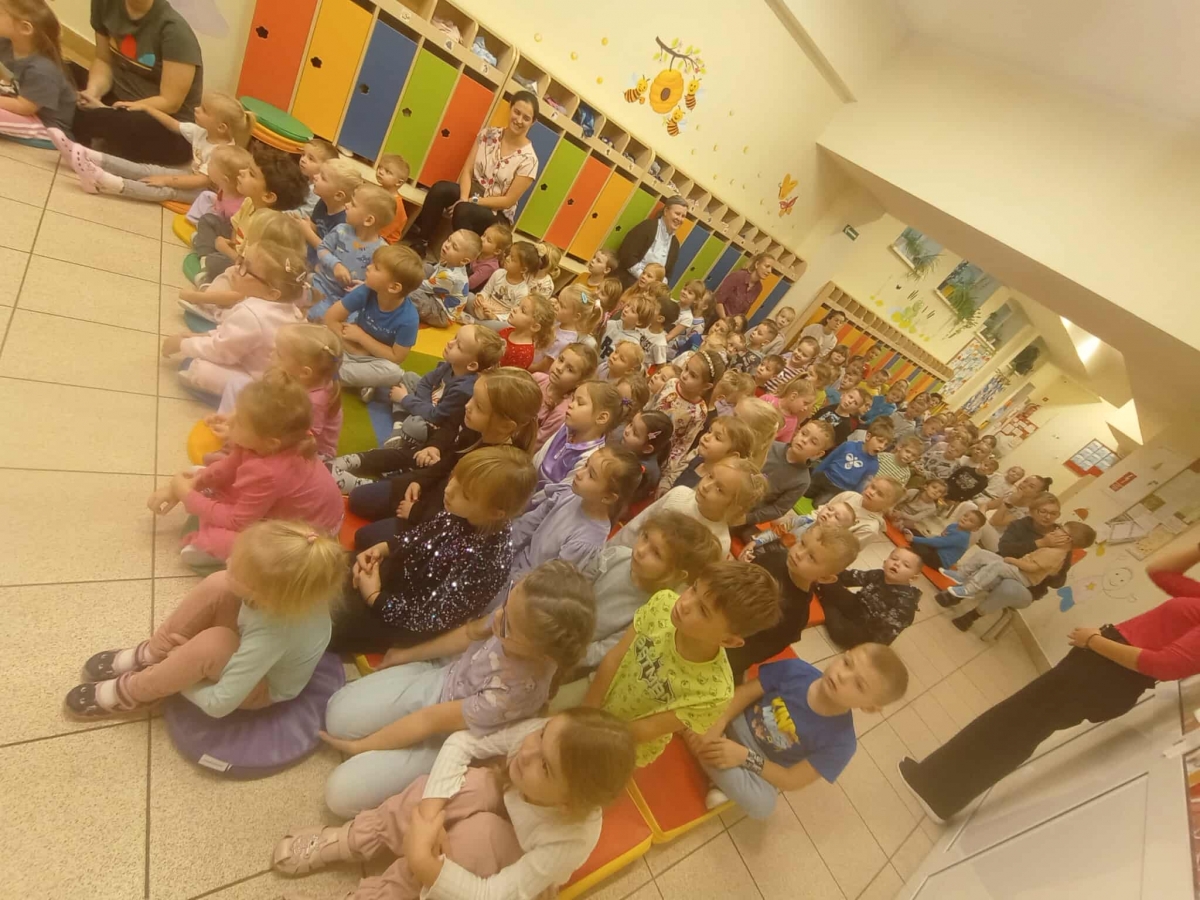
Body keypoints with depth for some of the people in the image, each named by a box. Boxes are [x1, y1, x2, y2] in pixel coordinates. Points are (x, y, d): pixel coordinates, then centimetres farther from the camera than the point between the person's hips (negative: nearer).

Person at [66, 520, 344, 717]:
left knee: (212, 643, -35)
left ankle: (131, 693, -2)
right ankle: (149, 655, 6)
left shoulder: (272, 635, -41)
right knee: (217, 586, -17)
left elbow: (218, 705, -29)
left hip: (262, 686, -6)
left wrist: (178, 675, -13)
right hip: (248, 639, 6)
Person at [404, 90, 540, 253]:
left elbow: (508, 200, -13)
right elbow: (467, 170, -1)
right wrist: (464, 198, -21)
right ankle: (419, 243, -13)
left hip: (497, 215, -4)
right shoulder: (489, 134, 1)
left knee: (463, 211, -36)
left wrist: (472, 201, -19)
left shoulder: (528, 159, -11)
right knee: (440, 189, -27)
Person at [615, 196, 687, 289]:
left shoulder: (675, 243, 14)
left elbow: (669, 271, 18)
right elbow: (627, 255, -13)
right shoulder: (647, 226, -5)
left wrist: (660, 282, -4)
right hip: (627, 283, -5)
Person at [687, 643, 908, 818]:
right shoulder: (795, 670, -23)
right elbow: (744, 692, -13)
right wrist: (715, 728, -25)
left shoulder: (840, 742, -24)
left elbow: (790, 781, -15)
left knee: (762, 806, -30)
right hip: (734, 724, 2)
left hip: (760, 768, -1)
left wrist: (745, 757, -26)